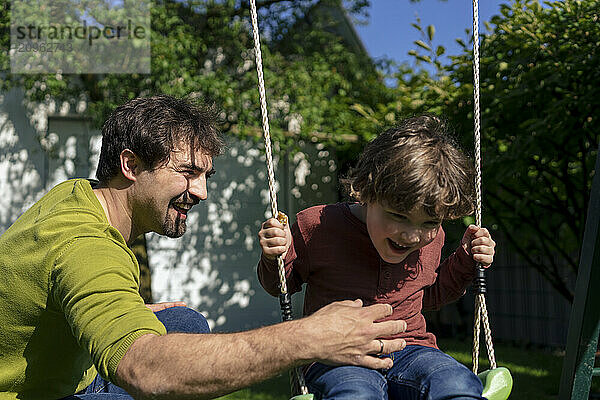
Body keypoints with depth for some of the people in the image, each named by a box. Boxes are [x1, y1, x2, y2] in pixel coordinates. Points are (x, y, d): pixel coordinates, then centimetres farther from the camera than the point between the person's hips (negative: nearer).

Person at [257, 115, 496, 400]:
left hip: (408, 352, 3)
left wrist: (466, 261, 13)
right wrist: (275, 258, -13)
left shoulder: (430, 239, 6)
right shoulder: (317, 227, -7)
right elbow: (278, 285, 9)